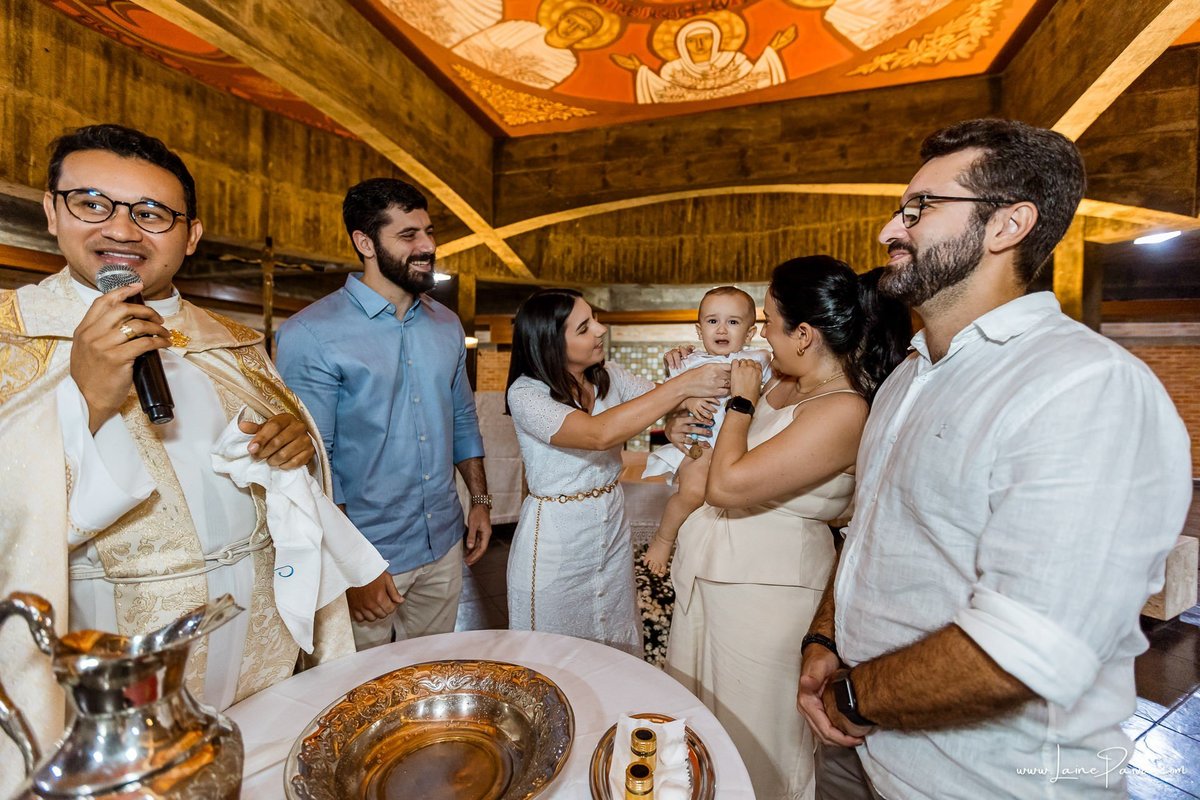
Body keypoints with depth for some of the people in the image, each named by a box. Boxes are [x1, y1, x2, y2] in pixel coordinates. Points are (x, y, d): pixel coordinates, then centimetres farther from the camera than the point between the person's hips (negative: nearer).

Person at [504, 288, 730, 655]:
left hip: (613, 528, 6)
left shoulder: (609, 377, -2)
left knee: (619, 648, 22)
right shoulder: (526, 393, -22)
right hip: (556, 542, -5)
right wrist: (684, 384, -35)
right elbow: (600, 434, -35)